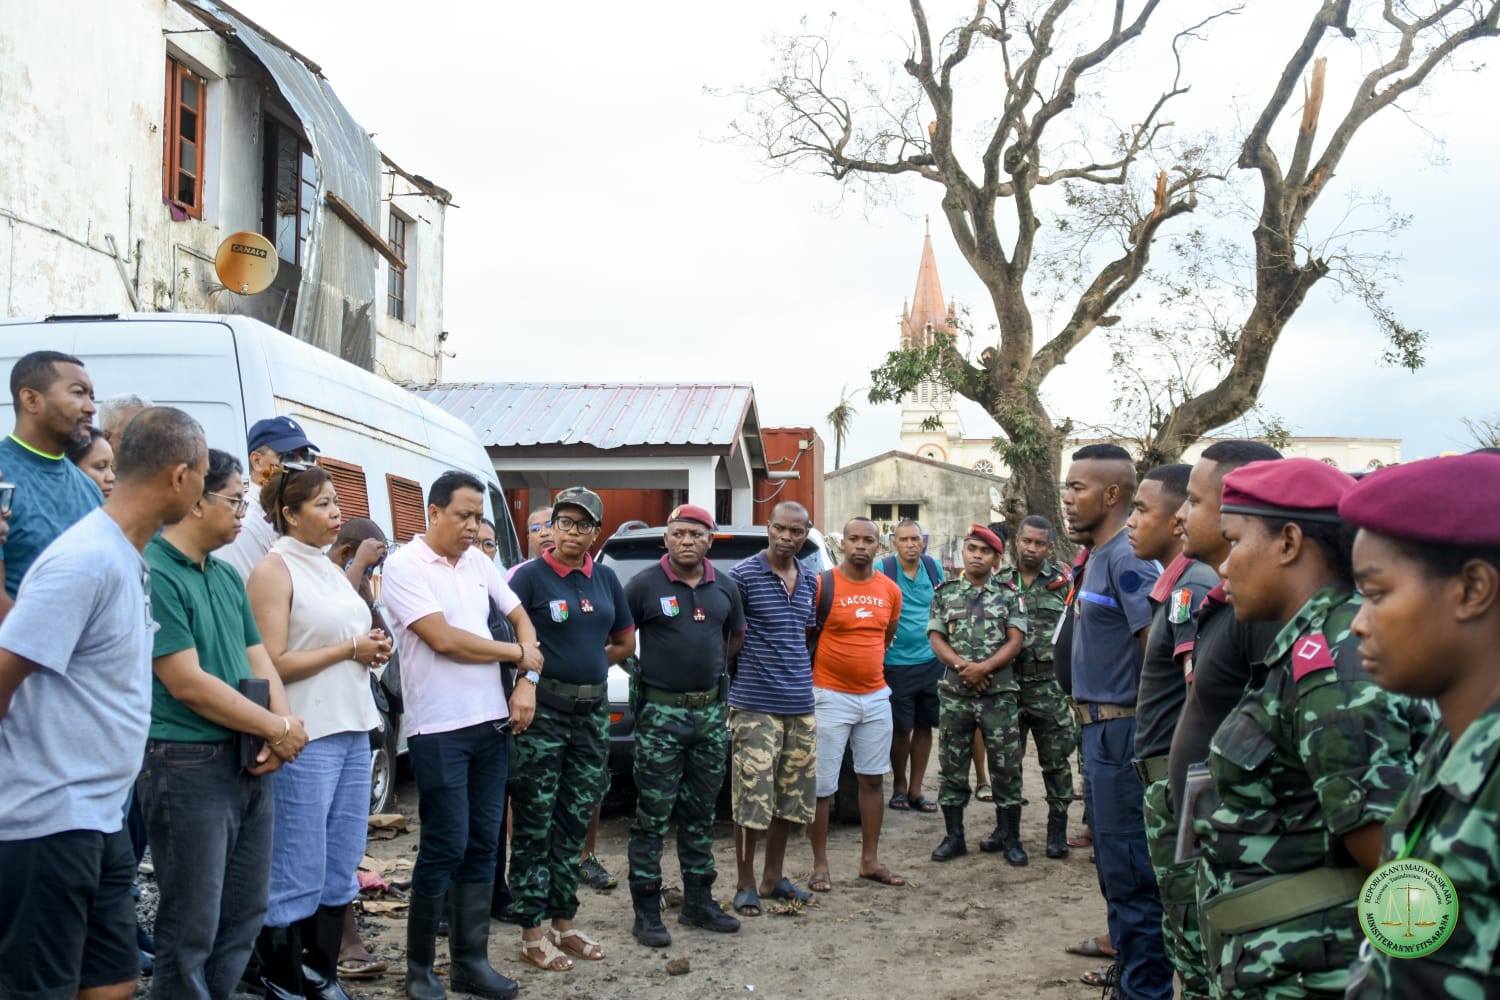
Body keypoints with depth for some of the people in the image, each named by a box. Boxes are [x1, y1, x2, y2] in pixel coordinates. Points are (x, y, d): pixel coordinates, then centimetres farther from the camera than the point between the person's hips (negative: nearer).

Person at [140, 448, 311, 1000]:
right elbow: (187, 684, -19)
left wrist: (284, 721, -7)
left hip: (248, 764, 9)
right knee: (192, 929, 0)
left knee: (244, 915, 16)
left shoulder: (227, 576, 12)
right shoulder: (153, 575, -15)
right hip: (188, 768, -8)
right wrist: (278, 729, -11)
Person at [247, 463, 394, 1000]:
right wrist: (350, 649, -11)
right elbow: (273, 665, -15)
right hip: (304, 739, -8)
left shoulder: (330, 569, 15)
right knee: (298, 873, -1)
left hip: (353, 732, 8)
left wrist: (374, 650, 4)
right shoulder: (274, 570, -8)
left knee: (342, 866, 13)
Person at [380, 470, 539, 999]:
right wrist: (517, 653, -5)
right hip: (438, 729, -6)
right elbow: (444, 639, -17)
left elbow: (521, 618, 17)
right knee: (445, 846, -3)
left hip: (491, 721, 6)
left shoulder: (478, 562, 10)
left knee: (482, 843, 9)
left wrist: (527, 681, 0)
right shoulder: (404, 565, -10)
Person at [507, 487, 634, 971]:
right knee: (534, 824, 1)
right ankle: (531, 932, 9)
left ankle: (564, 922, 24)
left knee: (574, 821, 13)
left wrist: (586, 661, 7)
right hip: (542, 709, -5)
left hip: (592, 709, 6)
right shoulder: (530, 576, -7)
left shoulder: (605, 578, 9)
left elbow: (625, 640, 18)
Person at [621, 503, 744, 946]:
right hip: (660, 713, -5)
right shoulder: (645, 585, -7)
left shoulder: (725, 588, 7)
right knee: (652, 817, -1)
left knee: (701, 814, 13)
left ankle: (699, 901, 23)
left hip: (712, 712, 5)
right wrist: (639, 673, -2)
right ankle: (647, 912, 5)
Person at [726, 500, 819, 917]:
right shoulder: (743, 575, -8)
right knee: (752, 798, -4)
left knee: (792, 797, 11)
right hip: (755, 706, -6)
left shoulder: (810, 580, 11)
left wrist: (803, 676, 15)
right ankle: (745, 885, 8)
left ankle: (773, 877, 24)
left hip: (801, 705, 6)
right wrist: (738, 672, -3)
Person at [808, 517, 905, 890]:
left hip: (876, 696, 5)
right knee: (822, 786, -1)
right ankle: (820, 866, 9)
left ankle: (870, 861, 22)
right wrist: (813, 675, 0)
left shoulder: (890, 590, 5)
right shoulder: (822, 585, -10)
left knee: (873, 779, 11)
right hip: (830, 697, -5)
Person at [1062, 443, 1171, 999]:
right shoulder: (1098, 558, 13)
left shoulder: (1126, 560, -17)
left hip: (1121, 732, -10)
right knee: (1114, 864, 19)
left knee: (1130, 870, -3)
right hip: (1100, 729, 10)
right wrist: (1094, 725, 18)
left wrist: (1143, 738, -21)